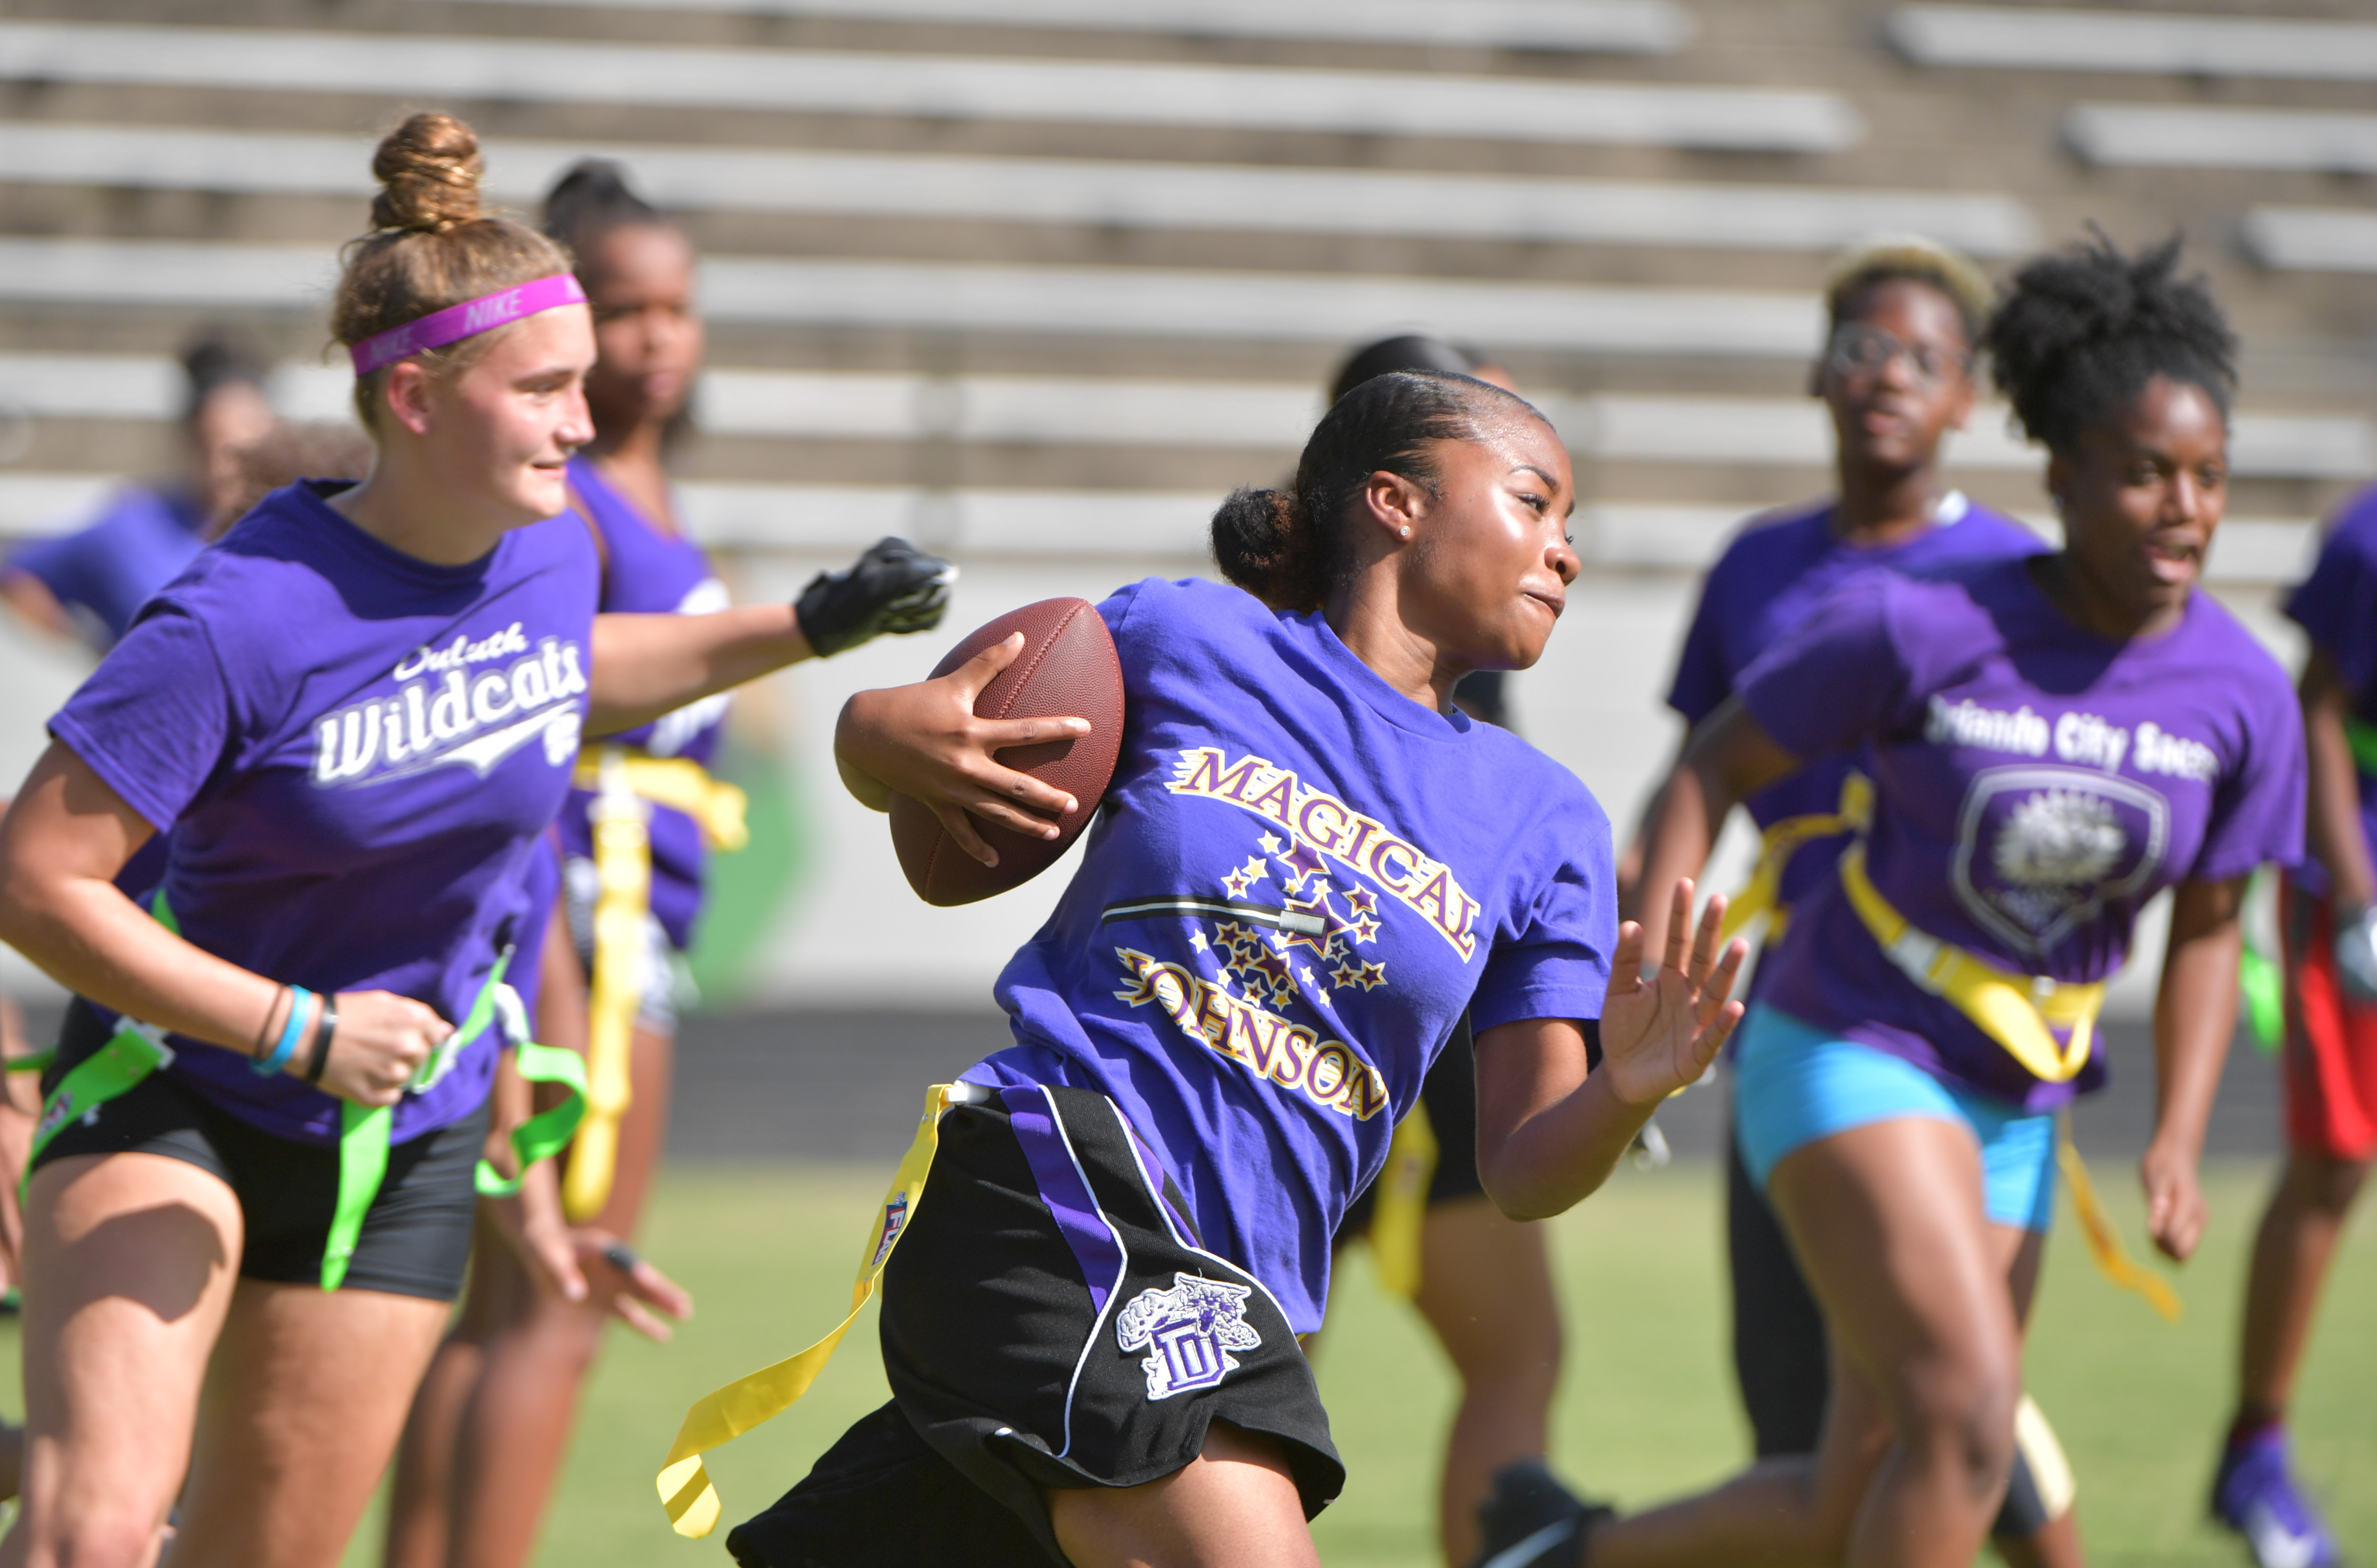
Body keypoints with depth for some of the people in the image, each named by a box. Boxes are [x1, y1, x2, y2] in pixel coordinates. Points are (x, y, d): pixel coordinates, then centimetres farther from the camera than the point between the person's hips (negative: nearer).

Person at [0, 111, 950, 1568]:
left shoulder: (551, 551, -7)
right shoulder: (243, 622, -26)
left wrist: (803, 628, 11)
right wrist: (301, 1033, -24)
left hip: (407, 1142, 6)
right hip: (170, 1099, -5)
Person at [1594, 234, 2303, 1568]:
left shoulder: (2243, 695, -6)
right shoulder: (1922, 629, -17)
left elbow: (2207, 932, 6)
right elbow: (1716, 767, -6)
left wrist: (2179, 1143, -6)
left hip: (2016, 1106, 6)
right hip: (1846, 1055, -5)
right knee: (1971, 1420, -24)